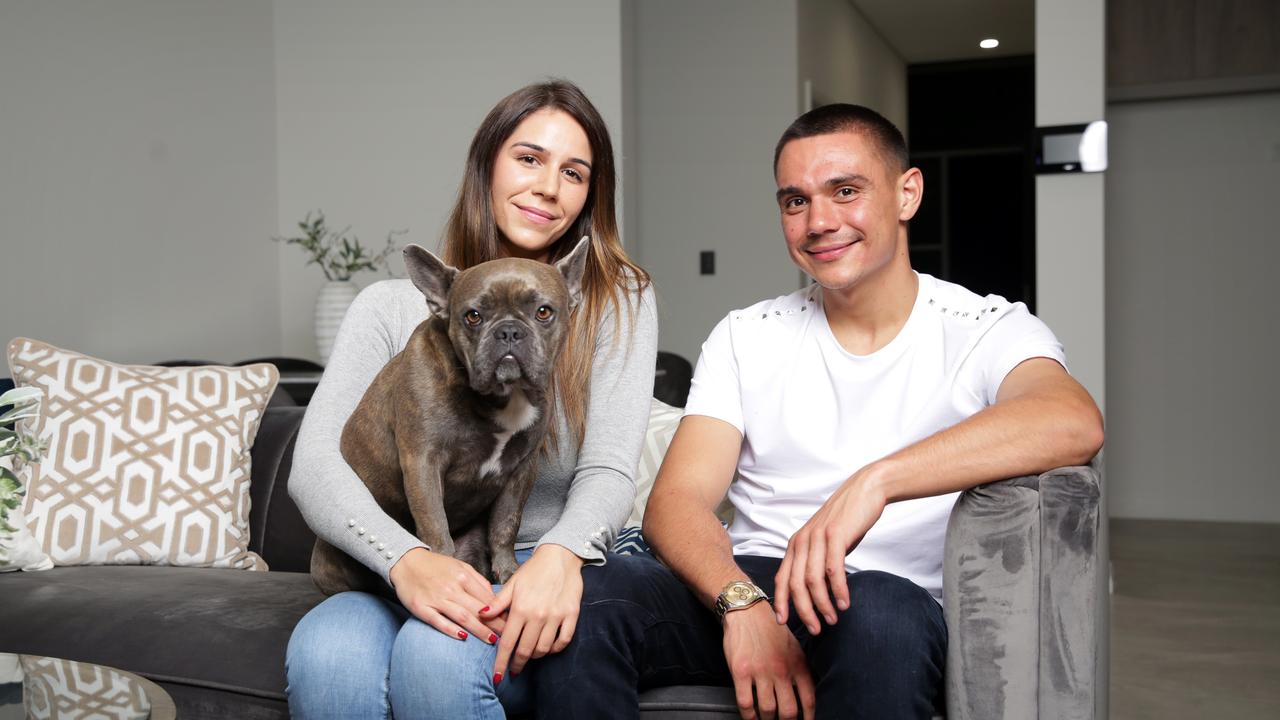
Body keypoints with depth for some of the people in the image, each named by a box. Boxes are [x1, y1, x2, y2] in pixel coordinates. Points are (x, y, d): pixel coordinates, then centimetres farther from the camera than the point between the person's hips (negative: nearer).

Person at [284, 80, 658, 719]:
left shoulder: (616, 300, 2)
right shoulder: (392, 306, 4)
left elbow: (608, 472, -7)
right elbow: (314, 468, -7)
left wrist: (561, 554, -31)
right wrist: (406, 559, -27)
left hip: (543, 573, 0)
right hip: (412, 574, 1)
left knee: (438, 655, -32)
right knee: (324, 654, -32)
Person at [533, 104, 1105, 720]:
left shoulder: (987, 330, 2)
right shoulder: (745, 337, 13)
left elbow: (1075, 423, -21)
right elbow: (676, 499, 1)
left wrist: (875, 479, -32)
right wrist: (742, 602, -20)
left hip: (899, 596, -2)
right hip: (747, 583, 3)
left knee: (875, 610, -37)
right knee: (581, 598, -25)